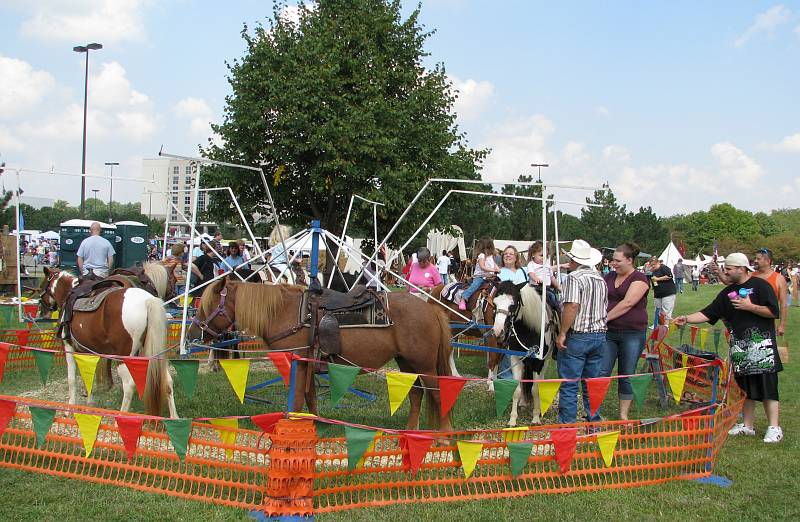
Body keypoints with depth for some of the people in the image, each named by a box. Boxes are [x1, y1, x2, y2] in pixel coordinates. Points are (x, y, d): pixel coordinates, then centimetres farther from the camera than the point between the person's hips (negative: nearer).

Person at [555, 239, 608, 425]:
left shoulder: (574, 277, -13)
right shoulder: (601, 279, 12)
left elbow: (572, 307, -23)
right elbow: (605, 308, 16)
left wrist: (562, 334, -19)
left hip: (577, 336, -7)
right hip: (600, 335, 7)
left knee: (569, 383, 0)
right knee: (593, 382, 14)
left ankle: (567, 423, 3)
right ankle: (594, 422, 20)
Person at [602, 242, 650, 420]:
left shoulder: (639, 278, -7)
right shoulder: (609, 276, 12)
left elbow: (627, 303, -17)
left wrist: (605, 318, -15)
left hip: (632, 333, -4)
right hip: (608, 332, 4)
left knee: (627, 375, 5)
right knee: (602, 372, 0)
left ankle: (624, 415, 16)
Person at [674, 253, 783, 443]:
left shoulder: (760, 285, -4)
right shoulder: (728, 293, 15)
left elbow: (773, 312, -10)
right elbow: (708, 313, 11)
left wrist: (749, 306, -13)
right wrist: (687, 318, 0)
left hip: (761, 344, -6)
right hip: (739, 346, 6)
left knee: (767, 385, -6)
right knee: (745, 387, 9)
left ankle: (774, 428, -2)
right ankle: (748, 425, 18)